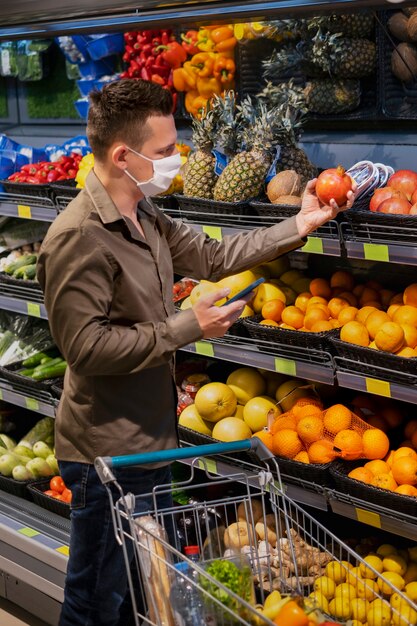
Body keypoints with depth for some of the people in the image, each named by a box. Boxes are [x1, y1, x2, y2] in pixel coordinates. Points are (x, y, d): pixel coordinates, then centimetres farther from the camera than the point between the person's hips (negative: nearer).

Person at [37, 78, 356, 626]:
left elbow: (213, 257, 16)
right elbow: (87, 348, -26)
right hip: (107, 456, -9)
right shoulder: (78, 238, -23)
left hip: (149, 439, 9)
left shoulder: (145, 218, 8)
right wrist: (188, 328, -21)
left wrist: (300, 224, 11)